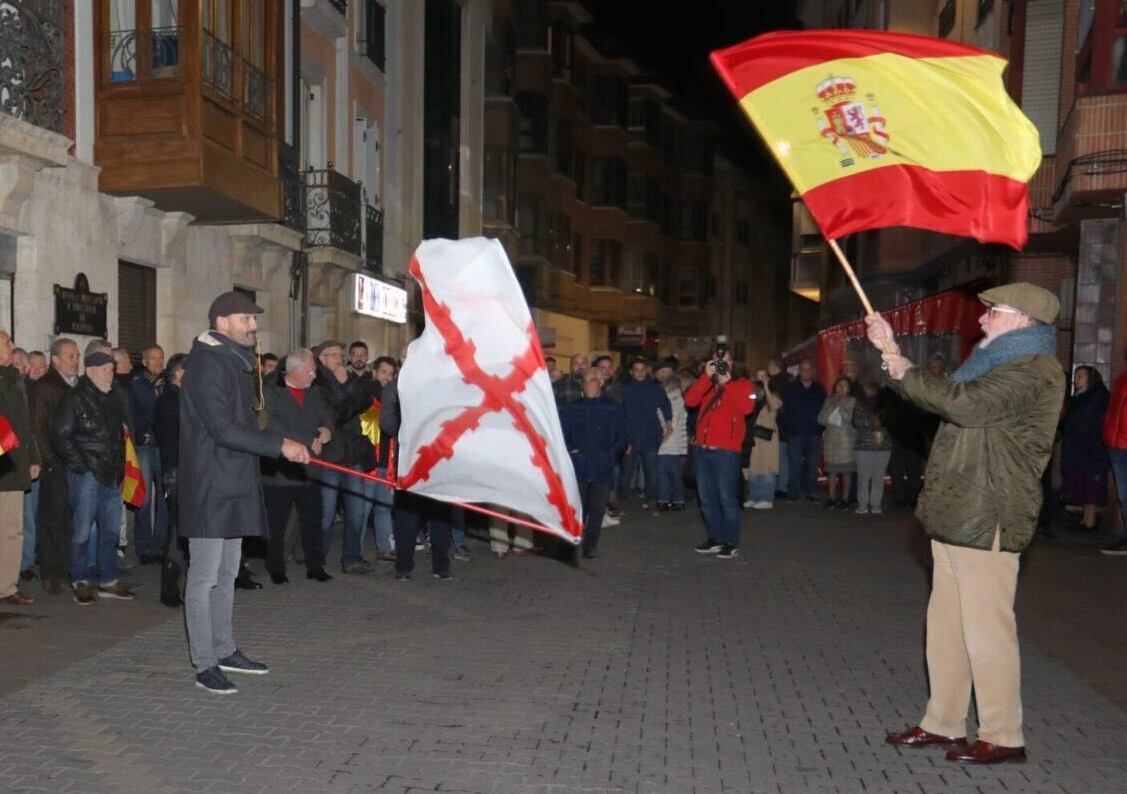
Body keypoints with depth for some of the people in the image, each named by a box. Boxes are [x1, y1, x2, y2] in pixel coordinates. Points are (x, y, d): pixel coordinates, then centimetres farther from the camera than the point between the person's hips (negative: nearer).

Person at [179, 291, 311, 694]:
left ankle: (225, 651, 28)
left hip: (235, 484, 10)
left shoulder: (237, 361, 17)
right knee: (205, 577, -2)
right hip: (210, 487, -10)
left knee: (227, 573, 17)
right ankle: (205, 665, 5)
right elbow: (223, 429, -22)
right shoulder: (207, 363, -14)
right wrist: (280, 444, -21)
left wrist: (285, 441, 8)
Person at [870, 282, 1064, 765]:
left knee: (986, 629, -4)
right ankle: (943, 724, 22)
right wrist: (893, 354, 21)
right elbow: (943, 398, 28)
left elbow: (964, 403, -27)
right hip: (958, 515, 10)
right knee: (946, 625, 13)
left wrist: (903, 372, -13)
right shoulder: (999, 365, 22)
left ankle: (1002, 737, 8)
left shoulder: (1034, 371, -13)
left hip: (987, 520, -10)